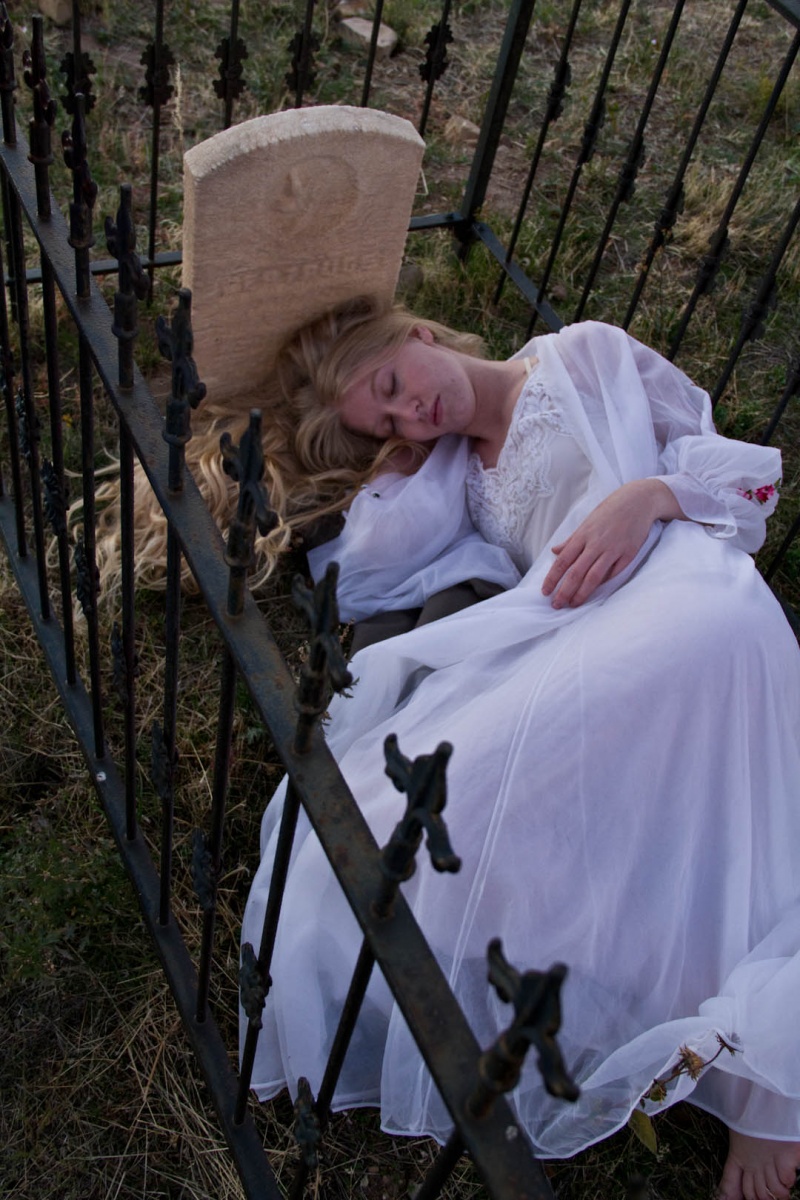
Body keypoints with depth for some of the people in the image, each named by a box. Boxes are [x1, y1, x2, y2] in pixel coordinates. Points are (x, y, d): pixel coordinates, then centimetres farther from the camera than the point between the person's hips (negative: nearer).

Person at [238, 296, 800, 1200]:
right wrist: (410, 445, 17)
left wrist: (647, 493, -8)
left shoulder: (585, 354, 19)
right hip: (565, 647, 5)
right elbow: (368, 565, 13)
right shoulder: (457, 472, 31)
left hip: (683, 595, -5)